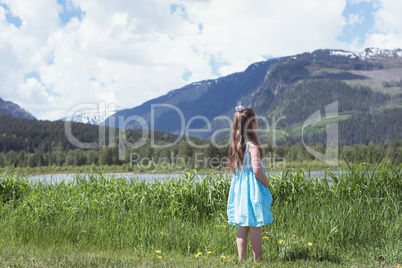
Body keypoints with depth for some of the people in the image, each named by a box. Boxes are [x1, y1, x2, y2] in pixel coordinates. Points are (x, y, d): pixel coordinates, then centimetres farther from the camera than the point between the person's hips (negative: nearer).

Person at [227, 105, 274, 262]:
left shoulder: (236, 144, 9)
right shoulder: (252, 145, -15)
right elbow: (257, 169, -23)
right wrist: (266, 183, -7)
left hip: (239, 186, 8)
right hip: (253, 187, -8)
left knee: (243, 225, 11)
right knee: (255, 226, -1)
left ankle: (242, 258, 14)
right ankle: (257, 260, 6)